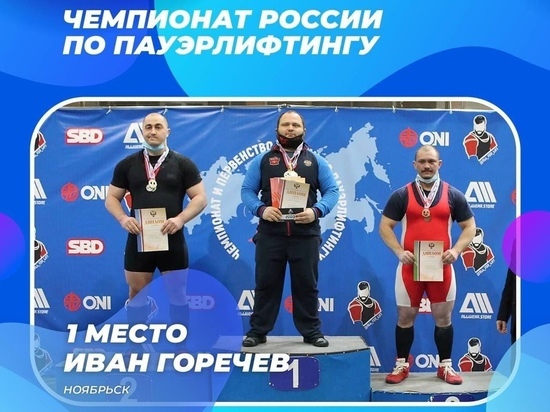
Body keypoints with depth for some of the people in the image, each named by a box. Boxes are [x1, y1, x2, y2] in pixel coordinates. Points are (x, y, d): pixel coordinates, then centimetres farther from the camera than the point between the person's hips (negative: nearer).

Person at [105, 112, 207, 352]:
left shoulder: (182, 164, 1)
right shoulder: (127, 164, 6)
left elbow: (200, 198, -2)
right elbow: (111, 198, 8)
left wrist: (180, 218, -18)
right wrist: (123, 219, -12)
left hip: (172, 240, -1)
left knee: (177, 295, 6)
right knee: (136, 294, 9)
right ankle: (136, 346, 22)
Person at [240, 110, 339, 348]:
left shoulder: (316, 161, 9)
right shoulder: (262, 160, 8)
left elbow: (332, 191, 5)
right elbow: (247, 191, 5)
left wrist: (316, 211, -13)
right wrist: (261, 209, -14)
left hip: (306, 235, 0)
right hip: (270, 234, 0)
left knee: (306, 285, 8)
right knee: (266, 284, 6)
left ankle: (312, 331, 19)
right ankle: (258, 331, 16)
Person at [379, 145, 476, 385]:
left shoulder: (453, 195, 3)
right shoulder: (401, 195, 0)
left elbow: (469, 226, 6)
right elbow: (385, 226, 1)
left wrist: (456, 250, -10)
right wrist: (399, 251, -13)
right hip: (410, 266, 0)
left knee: (443, 317, 7)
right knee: (405, 317, 6)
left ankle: (445, 366, 20)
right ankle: (401, 365, 19)